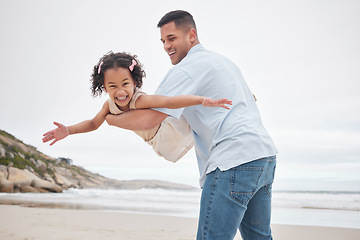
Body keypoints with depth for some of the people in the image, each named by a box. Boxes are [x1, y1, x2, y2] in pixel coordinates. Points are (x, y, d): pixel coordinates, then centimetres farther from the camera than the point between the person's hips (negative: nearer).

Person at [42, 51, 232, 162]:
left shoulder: (139, 100, -39)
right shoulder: (110, 105, -15)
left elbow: (169, 101, -54)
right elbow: (93, 124, 1)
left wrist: (203, 100, -67)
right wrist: (68, 131, -13)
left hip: (172, 134, -6)